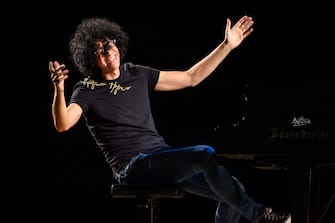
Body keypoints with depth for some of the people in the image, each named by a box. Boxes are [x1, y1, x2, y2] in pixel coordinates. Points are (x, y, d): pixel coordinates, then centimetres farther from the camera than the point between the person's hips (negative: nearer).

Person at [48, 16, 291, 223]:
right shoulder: (87, 90, -1)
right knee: (205, 155, -28)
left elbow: (191, 78, 20)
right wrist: (59, 89, -39)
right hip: (132, 168, -7)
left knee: (231, 194, -11)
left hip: (165, 161, 7)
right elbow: (62, 124, -20)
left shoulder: (137, 75, 15)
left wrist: (227, 46, 16)